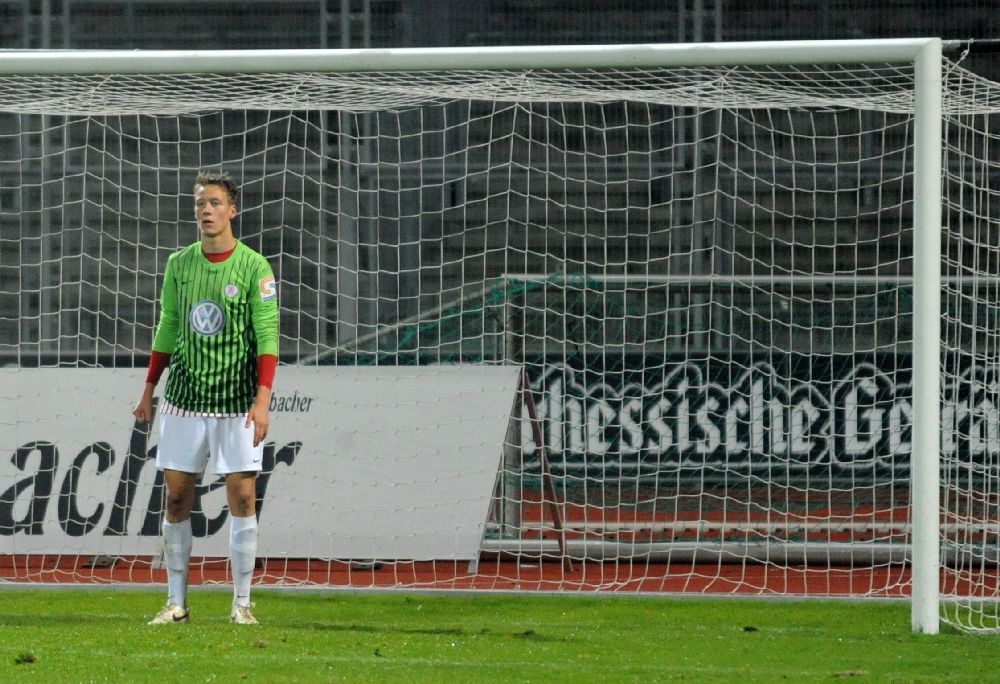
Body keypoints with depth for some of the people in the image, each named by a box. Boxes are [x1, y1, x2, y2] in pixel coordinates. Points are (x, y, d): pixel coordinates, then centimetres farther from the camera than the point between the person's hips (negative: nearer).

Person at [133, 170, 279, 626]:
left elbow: (267, 337, -9)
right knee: (177, 497, 3)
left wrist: (263, 399, -18)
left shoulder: (254, 267, -5)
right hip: (184, 400, 4)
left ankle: (241, 604, 1)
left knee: (242, 496, -5)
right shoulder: (179, 264, 7)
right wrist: (148, 391, 15)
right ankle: (176, 602, 9)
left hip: (237, 402, -4)